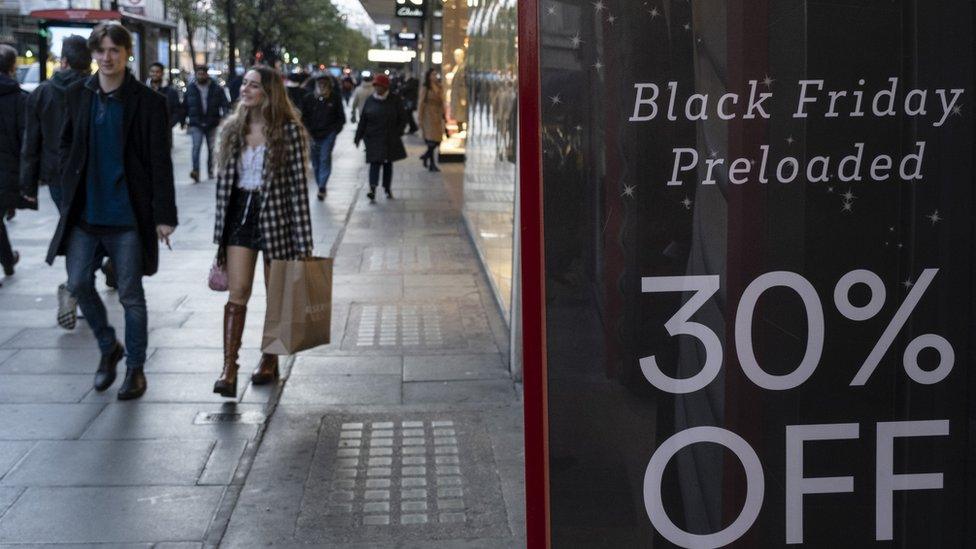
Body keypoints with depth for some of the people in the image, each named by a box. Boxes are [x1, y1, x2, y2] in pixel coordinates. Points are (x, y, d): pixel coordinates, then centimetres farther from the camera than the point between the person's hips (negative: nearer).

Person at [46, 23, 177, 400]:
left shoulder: (148, 102, -6)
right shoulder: (78, 95, 6)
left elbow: (160, 163, -6)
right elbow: (67, 146, 14)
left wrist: (164, 215, -10)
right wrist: (70, 195, 7)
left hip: (128, 212, -4)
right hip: (84, 210, 4)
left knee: (130, 294, 3)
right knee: (78, 284, 2)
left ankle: (135, 367, 17)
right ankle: (108, 348, 26)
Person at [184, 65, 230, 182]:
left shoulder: (217, 88, 1)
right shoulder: (190, 89, 5)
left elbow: (225, 104, -2)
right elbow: (185, 106, 12)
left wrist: (223, 116, -18)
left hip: (212, 124, 1)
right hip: (196, 124, -1)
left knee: (211, 148, 11)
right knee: (196, 146, -17)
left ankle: (210, 171, 25)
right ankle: (196, 171, -27)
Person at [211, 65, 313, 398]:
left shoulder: (288, 131, -7)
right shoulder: (232, 130, 7)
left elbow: (298, 184, -8)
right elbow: (224, 180, 12)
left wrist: (303, 241, -11)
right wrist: (220, 230, 12)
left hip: (275, 215, -3)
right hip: (240, 214, 3)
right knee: (237, 293, -7)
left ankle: (270, 361, 26)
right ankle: (229, 369, -12)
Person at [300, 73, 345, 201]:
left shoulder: (335, 98, 2)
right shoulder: (308, 98, 4)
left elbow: (341, 118, 8)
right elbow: (304, 117, 9)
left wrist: (334, 130, -4)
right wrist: (310, 132, -1)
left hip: (328, 134, -3)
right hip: (313, 135, 3)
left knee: (325, 159, -13)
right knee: (315, 162, 7)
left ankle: (322, 187, -15)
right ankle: (321, 187, 19)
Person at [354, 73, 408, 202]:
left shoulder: (394, 100, -1)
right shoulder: (370, 100, 1)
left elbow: (403, 118, 4)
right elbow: (363, 120, 4)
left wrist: (397, 133, -5)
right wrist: (359, 136, 2)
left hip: (390, 139, 1)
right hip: (373, 137, -1)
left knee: (388, 163, 11)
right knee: (375, 163, -11)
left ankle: (387, 188, 24)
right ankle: (372, 189, -23)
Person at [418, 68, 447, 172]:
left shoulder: (440, 88, 10)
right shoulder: (425, 89, -4)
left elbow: (442, 103, 13)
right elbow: (421, 103, -5)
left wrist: (444, 115, 9)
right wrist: (420, 118, -9)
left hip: (438, 116, 5)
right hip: (428, 115, -5)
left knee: (438, 140, 3)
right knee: (432, 139, -7)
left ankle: (426, 156, 26)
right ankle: (432, 164, 3)